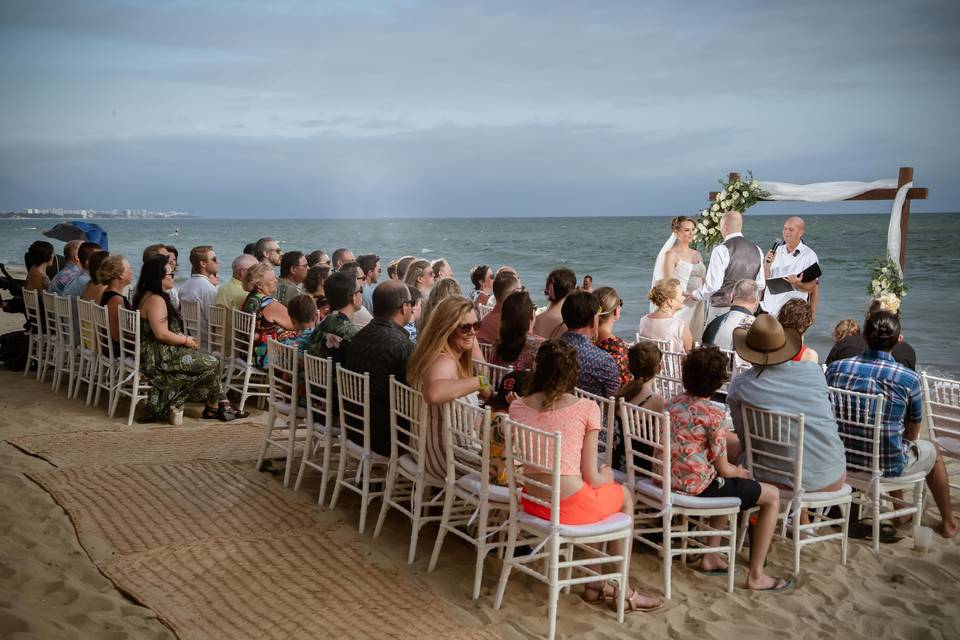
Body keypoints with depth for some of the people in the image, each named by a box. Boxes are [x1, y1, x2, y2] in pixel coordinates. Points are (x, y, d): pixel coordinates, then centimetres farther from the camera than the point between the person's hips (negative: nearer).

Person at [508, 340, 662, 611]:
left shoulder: (518, 406, 0)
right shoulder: (586, 408, -10)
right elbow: (590, 477, -9)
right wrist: (607, 477, 15)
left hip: (532, 503, 5)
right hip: (570, 507, -5)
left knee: (602, 489, 32)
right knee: (624, 495, 26)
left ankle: (595, 584, 33)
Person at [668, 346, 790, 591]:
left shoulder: (675, 402, 6)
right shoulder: (713, 413, -16)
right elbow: (723, 468, -11)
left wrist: (733, 469, 19)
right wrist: (741, 472, 12)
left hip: (670, 479, 8)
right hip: (697, 486, -8)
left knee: (728, 485, 36)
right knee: (772, 495, 7)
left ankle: (710, 556, 32)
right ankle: (756, 575, 9)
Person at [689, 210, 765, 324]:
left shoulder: (721, 250, -13)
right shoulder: (757, 250, 7)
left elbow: (713, 285, -16)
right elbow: (760, 285, 11)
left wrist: (695, 295, 0)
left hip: (722, 309, -6)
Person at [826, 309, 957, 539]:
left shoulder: (835, 369, -10)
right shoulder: (909, 379, -17)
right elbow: (912, 434, -3)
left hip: (842, 459, 4)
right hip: (888, 467, -4)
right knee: (932, 451, 29)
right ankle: (948, 522, 47)